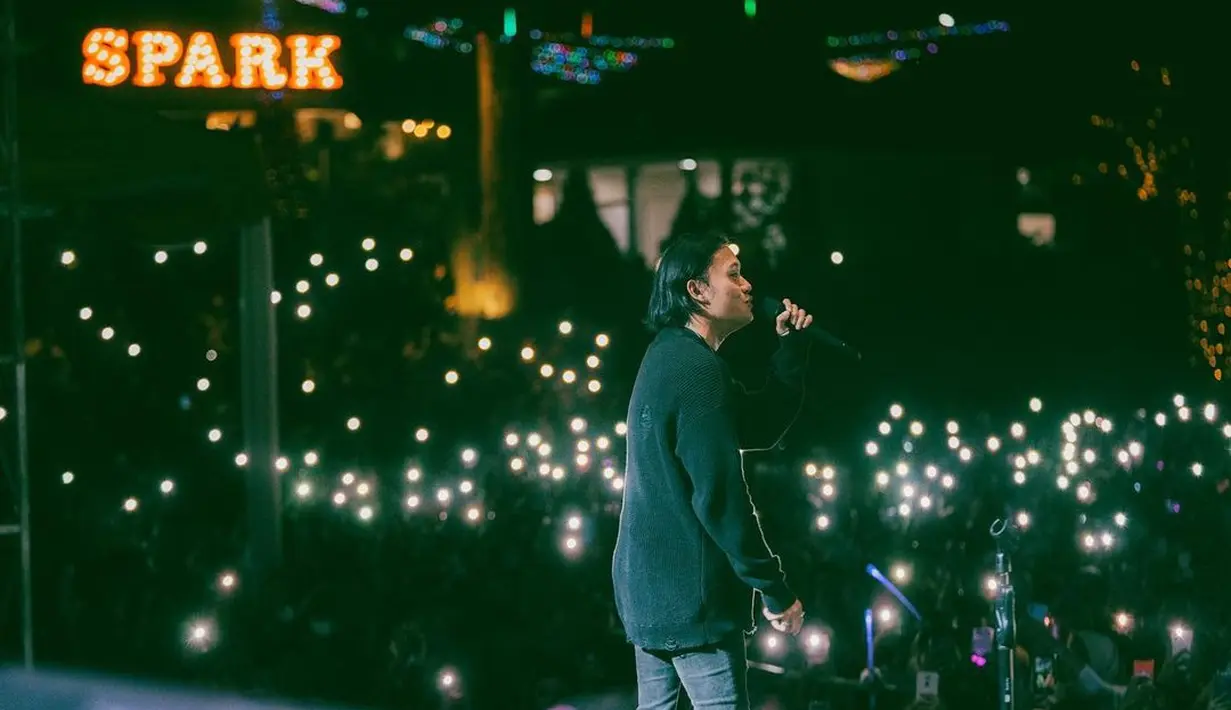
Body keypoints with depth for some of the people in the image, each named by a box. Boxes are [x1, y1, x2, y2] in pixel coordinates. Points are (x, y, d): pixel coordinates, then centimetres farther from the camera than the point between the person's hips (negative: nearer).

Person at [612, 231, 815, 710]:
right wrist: (774, 590, -17)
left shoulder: (671, 355, 14)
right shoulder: (697, 367, -18)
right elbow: (719, 496, -22)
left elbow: (760, 428, 19)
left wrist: (791, 349, 9)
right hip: (689, 591, -10)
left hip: (650, 582, 10)